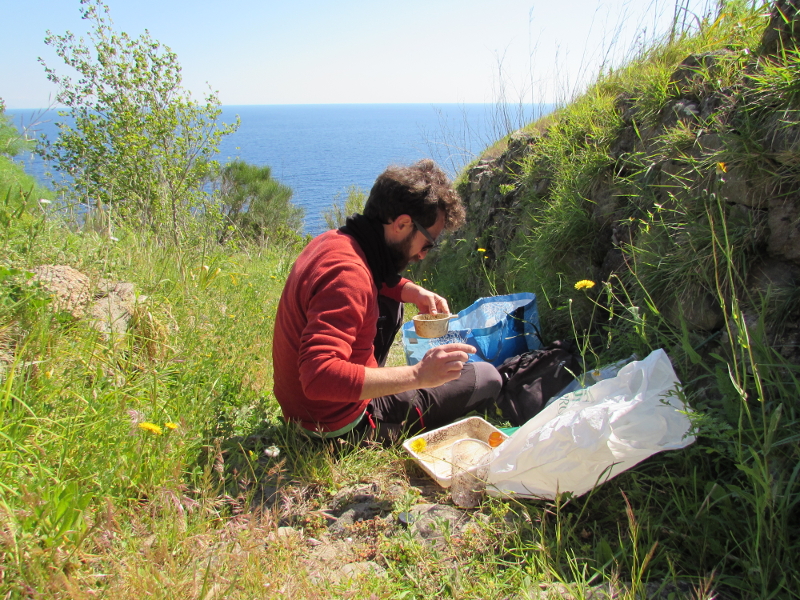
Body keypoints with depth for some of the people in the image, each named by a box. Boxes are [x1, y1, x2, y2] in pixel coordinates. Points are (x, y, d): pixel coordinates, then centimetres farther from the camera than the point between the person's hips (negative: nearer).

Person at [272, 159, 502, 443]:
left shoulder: (331, 240, -1)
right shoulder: (346, 273, -30)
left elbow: (377, 280, 20)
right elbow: (319, 377, -39)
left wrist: (414, 291, 2)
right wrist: (418, 375, -37)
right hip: (340, 424, -9)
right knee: (487, 377, -6)